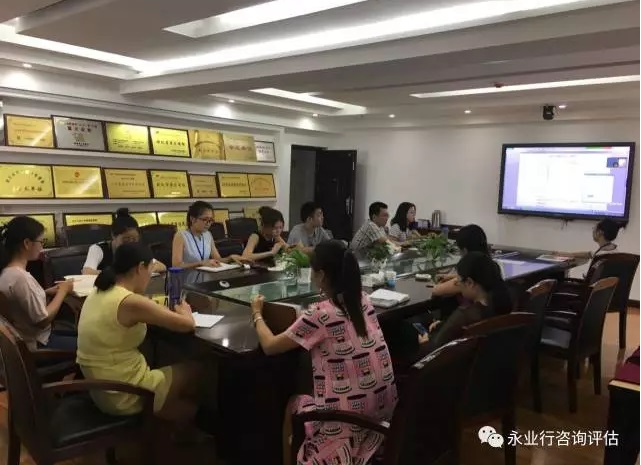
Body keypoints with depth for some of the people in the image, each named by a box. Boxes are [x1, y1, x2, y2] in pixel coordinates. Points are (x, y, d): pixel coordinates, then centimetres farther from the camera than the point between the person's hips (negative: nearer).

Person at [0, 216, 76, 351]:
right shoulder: (21, 277, -28)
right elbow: (43, 320, -24)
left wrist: (47, 292, 0)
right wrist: (62, 291, -14)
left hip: (33, 335, 9)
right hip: (37, 344, -9)